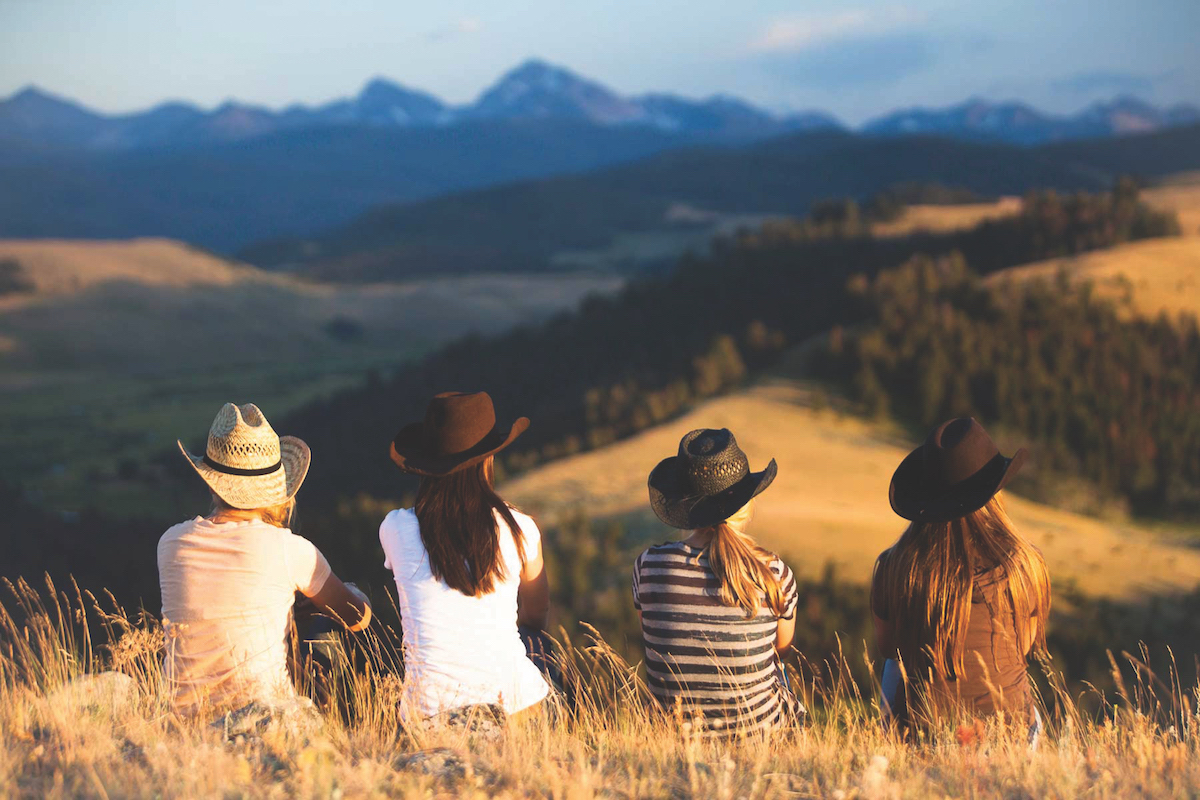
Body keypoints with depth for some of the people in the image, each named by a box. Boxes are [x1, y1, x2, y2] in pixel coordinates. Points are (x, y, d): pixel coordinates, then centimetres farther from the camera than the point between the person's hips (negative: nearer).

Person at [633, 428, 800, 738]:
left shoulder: (648, 566, -17)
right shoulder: (773, 573, -19)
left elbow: (650, 636, 2)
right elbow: (782, 642, 1)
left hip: (671, 724, 2)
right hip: (756, 723, -1)